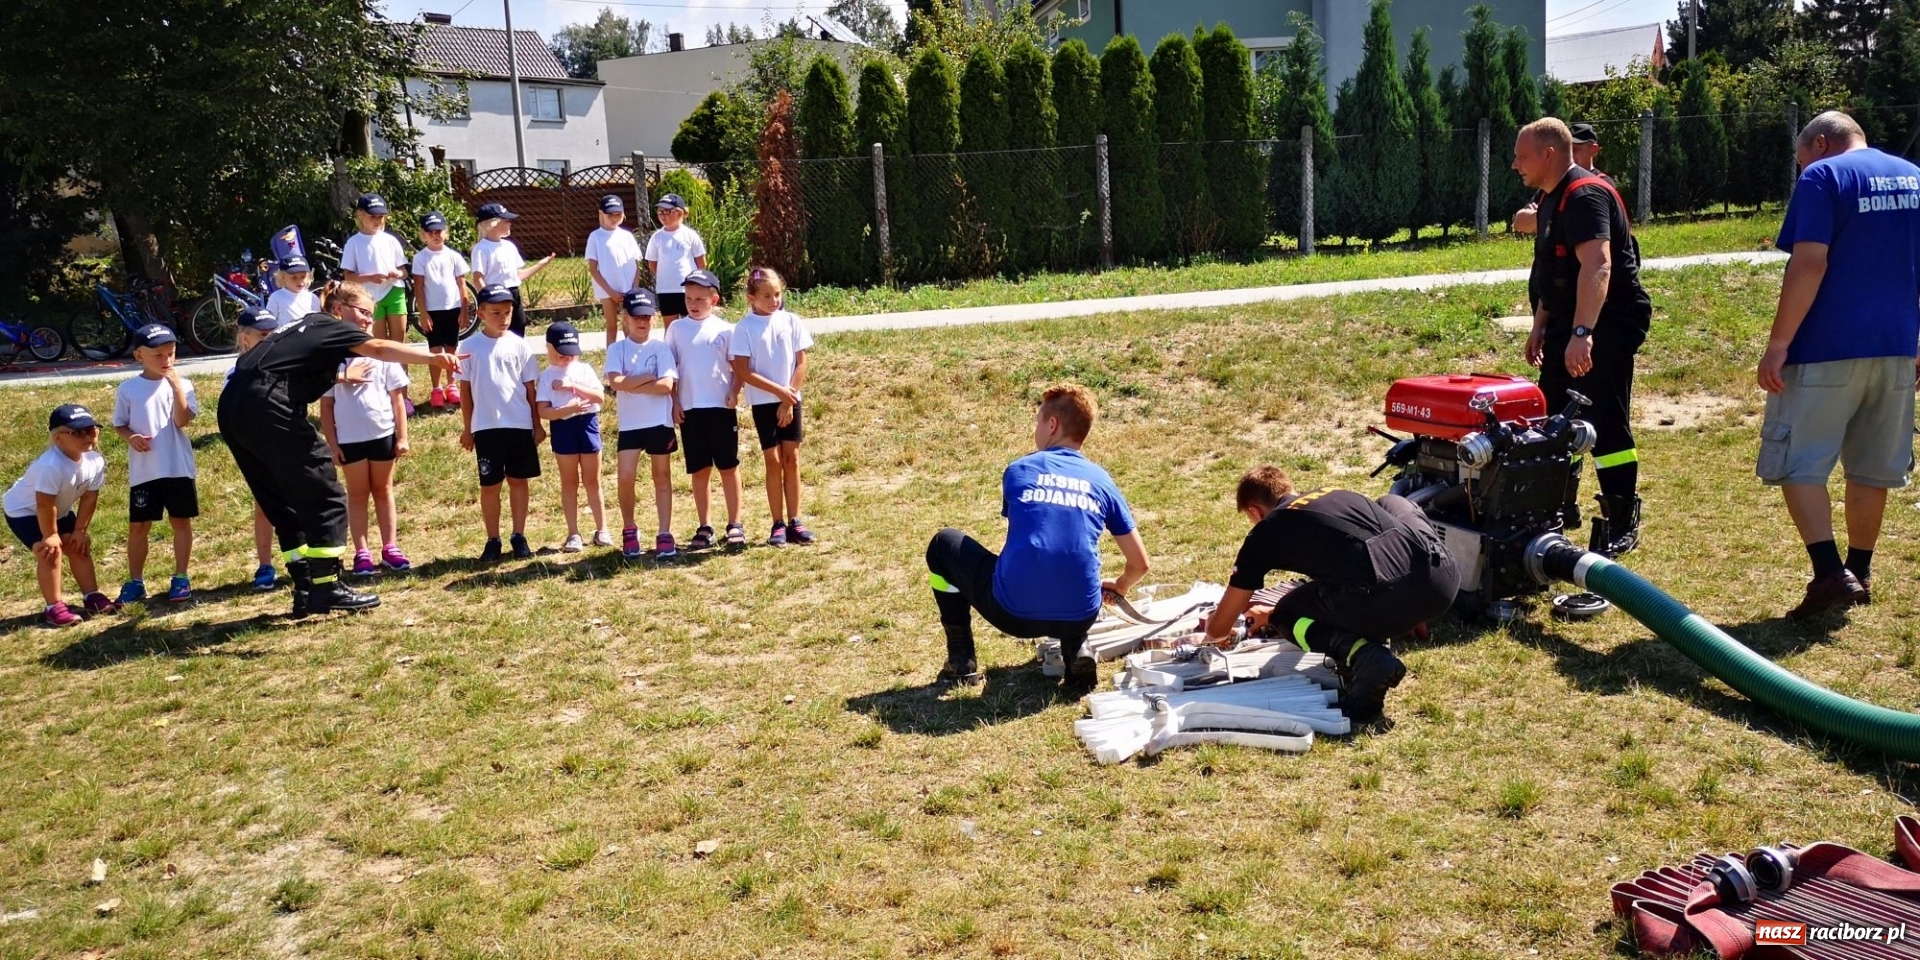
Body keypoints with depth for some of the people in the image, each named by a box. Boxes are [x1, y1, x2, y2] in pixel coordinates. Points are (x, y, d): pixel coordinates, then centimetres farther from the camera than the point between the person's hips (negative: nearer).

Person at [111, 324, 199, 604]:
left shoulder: (182, 384, -2)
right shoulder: (127, 389, 1)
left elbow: (182, 420, -14)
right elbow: (119, 424, 8)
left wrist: (177, 387, -21)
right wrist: (131, 437, -12)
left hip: (178, 467, -1)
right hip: (143, 470, 1)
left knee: (181, 521, 6)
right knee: (138, 526, 7)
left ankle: (180, 578, 16)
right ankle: (135, 582, 17)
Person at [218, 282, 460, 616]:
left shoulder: (306, 326, 27)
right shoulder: (330, 328, 4)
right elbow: (379, 349, -15)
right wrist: (433, 357, -27)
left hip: (232, 407, 9)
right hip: (267, 407, -9)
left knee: (285, 504, 13)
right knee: (325, 498, -3)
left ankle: (306, 591, 16)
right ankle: (326, 587, -2)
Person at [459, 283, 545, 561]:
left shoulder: (519, 345, 0)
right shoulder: (470, 347, -1)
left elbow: (529, 387, 4)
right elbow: (465, 389, 4)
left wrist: (537, 424, 4)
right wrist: (466, 427, 5)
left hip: (519, 424, 1)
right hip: (486, 426, -1)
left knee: (518, 480, 8)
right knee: (489, 485, 5)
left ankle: (519, 536, 17)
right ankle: (493, 541, 14)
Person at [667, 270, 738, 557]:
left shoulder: (724, 329, 0)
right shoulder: (677, 329, 6)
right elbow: (670, 368, 8)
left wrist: (734, 393, -12)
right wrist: (674, 402, 1)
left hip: (721, 407, -2)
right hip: (690, 409, 2)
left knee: (728, 467, 3)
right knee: (699, 469, 7)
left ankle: (735, 523, 10)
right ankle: (704, 526, 15)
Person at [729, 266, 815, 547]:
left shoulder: (791, 322, 1)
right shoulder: (745, 327, -6)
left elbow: (801, 364, 1)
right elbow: (742, 371, -11)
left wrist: (788, 399, -7)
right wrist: (779, 390, -14)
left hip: (790, 400, 2)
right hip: (763, 402, -2)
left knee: (791, 459, 4)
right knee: (773, 461, 0)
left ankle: (794, 522, 10)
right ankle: (778, 525, 7)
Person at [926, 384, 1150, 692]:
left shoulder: (1018, 471, 8)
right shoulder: (1102, 482, 12)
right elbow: (1140, 564, 14)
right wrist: (1118, 587, 38)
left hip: (1014, 613, -3)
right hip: (1079, 617, 3)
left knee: (944, 545, 24)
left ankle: (962, 663, 20)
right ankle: (1076, 653, 13)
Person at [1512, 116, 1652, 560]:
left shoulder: (1586, 196, -18)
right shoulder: (1552, 200, 14)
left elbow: (1597, 266, -30)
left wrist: (1583, 333, -38)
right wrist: (1540, 326, 21)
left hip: (1607, 324, -10)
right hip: (1569, 324, 10)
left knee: (1606, 423, -8)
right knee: (1553, 415, 15)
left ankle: (1623, 524, 1)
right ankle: (1561, 506, 28)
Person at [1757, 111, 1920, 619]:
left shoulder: (1823, 176, -7)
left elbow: (1810, 263, -17)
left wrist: (1778, 343, -17)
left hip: (1827, 350, -7)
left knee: (1798, 462, -2)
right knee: (1872, 466, 14)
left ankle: (1830, 572, -13)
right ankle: (1859, 573, 24)